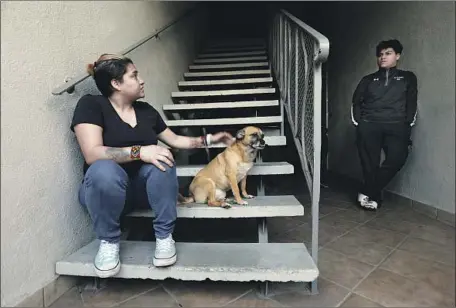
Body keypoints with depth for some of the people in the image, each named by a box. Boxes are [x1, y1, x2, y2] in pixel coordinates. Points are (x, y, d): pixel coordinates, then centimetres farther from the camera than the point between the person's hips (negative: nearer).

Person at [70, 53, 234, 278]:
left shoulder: (146, 110, 7)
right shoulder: (91, 105, -10)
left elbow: (175, 140, 17)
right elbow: (92, 154, -23)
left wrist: (208, 140, 15)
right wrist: (139, 152, -33)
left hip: (144, 183, 4)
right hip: (105, 184, -4)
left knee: (161, 161, -28)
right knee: (103, 169, -38)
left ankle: (164, 236, -14)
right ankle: (108, 241, -13)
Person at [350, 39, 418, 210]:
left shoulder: (408, 77, 20)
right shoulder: (368, 79, 20)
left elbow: (412, 103, 13)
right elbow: (356, 102, 14)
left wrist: (408, 124, 1)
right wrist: (358, 123, 1)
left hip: (396, 126, 0)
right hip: (369, 125, 1)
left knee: (397, 157, -23)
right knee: (369, 163, -8)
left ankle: (367, 193, -9)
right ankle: (375, 196, 10)